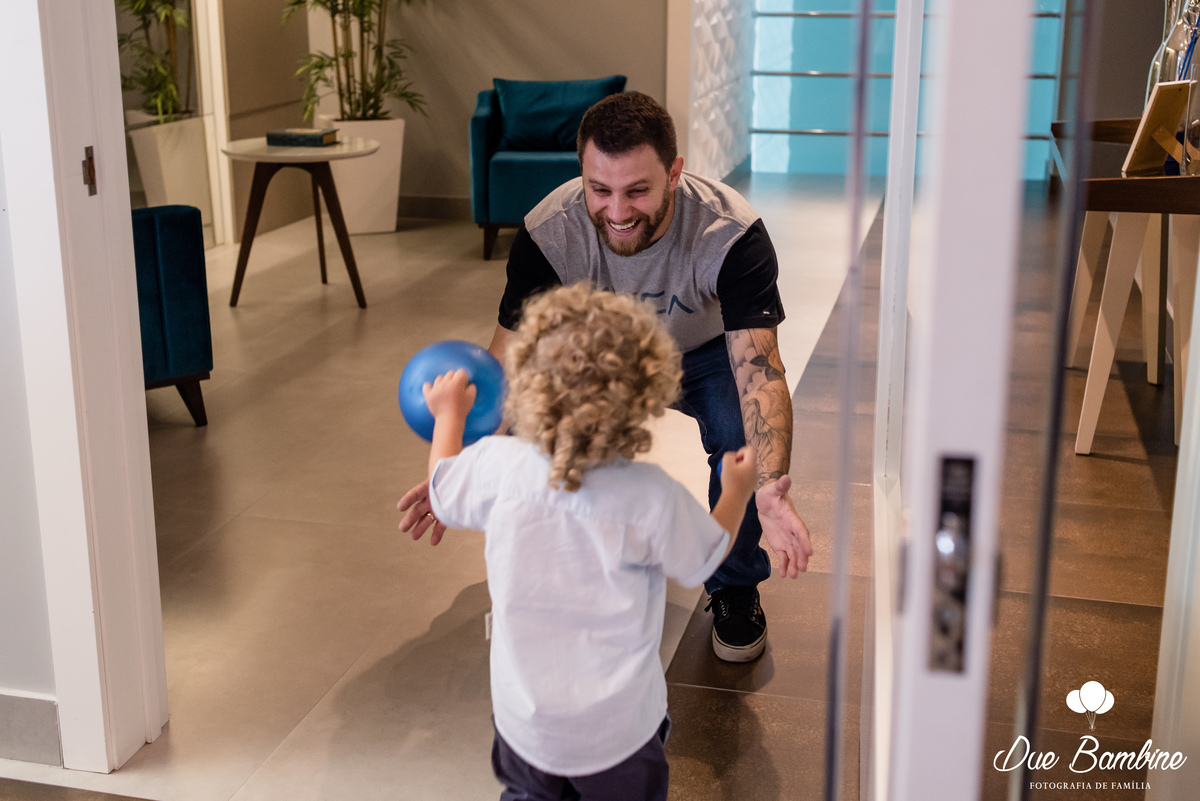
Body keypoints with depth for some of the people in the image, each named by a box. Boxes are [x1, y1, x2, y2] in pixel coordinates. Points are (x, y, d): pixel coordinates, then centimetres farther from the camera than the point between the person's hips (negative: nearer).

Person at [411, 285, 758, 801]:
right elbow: (704, 560, -2)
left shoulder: (498, 466, -17)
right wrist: (736, 492, 15)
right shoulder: (651, 496, -22)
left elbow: (443, 494, 6)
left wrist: (449, 415, 23)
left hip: (525, 716, 3)